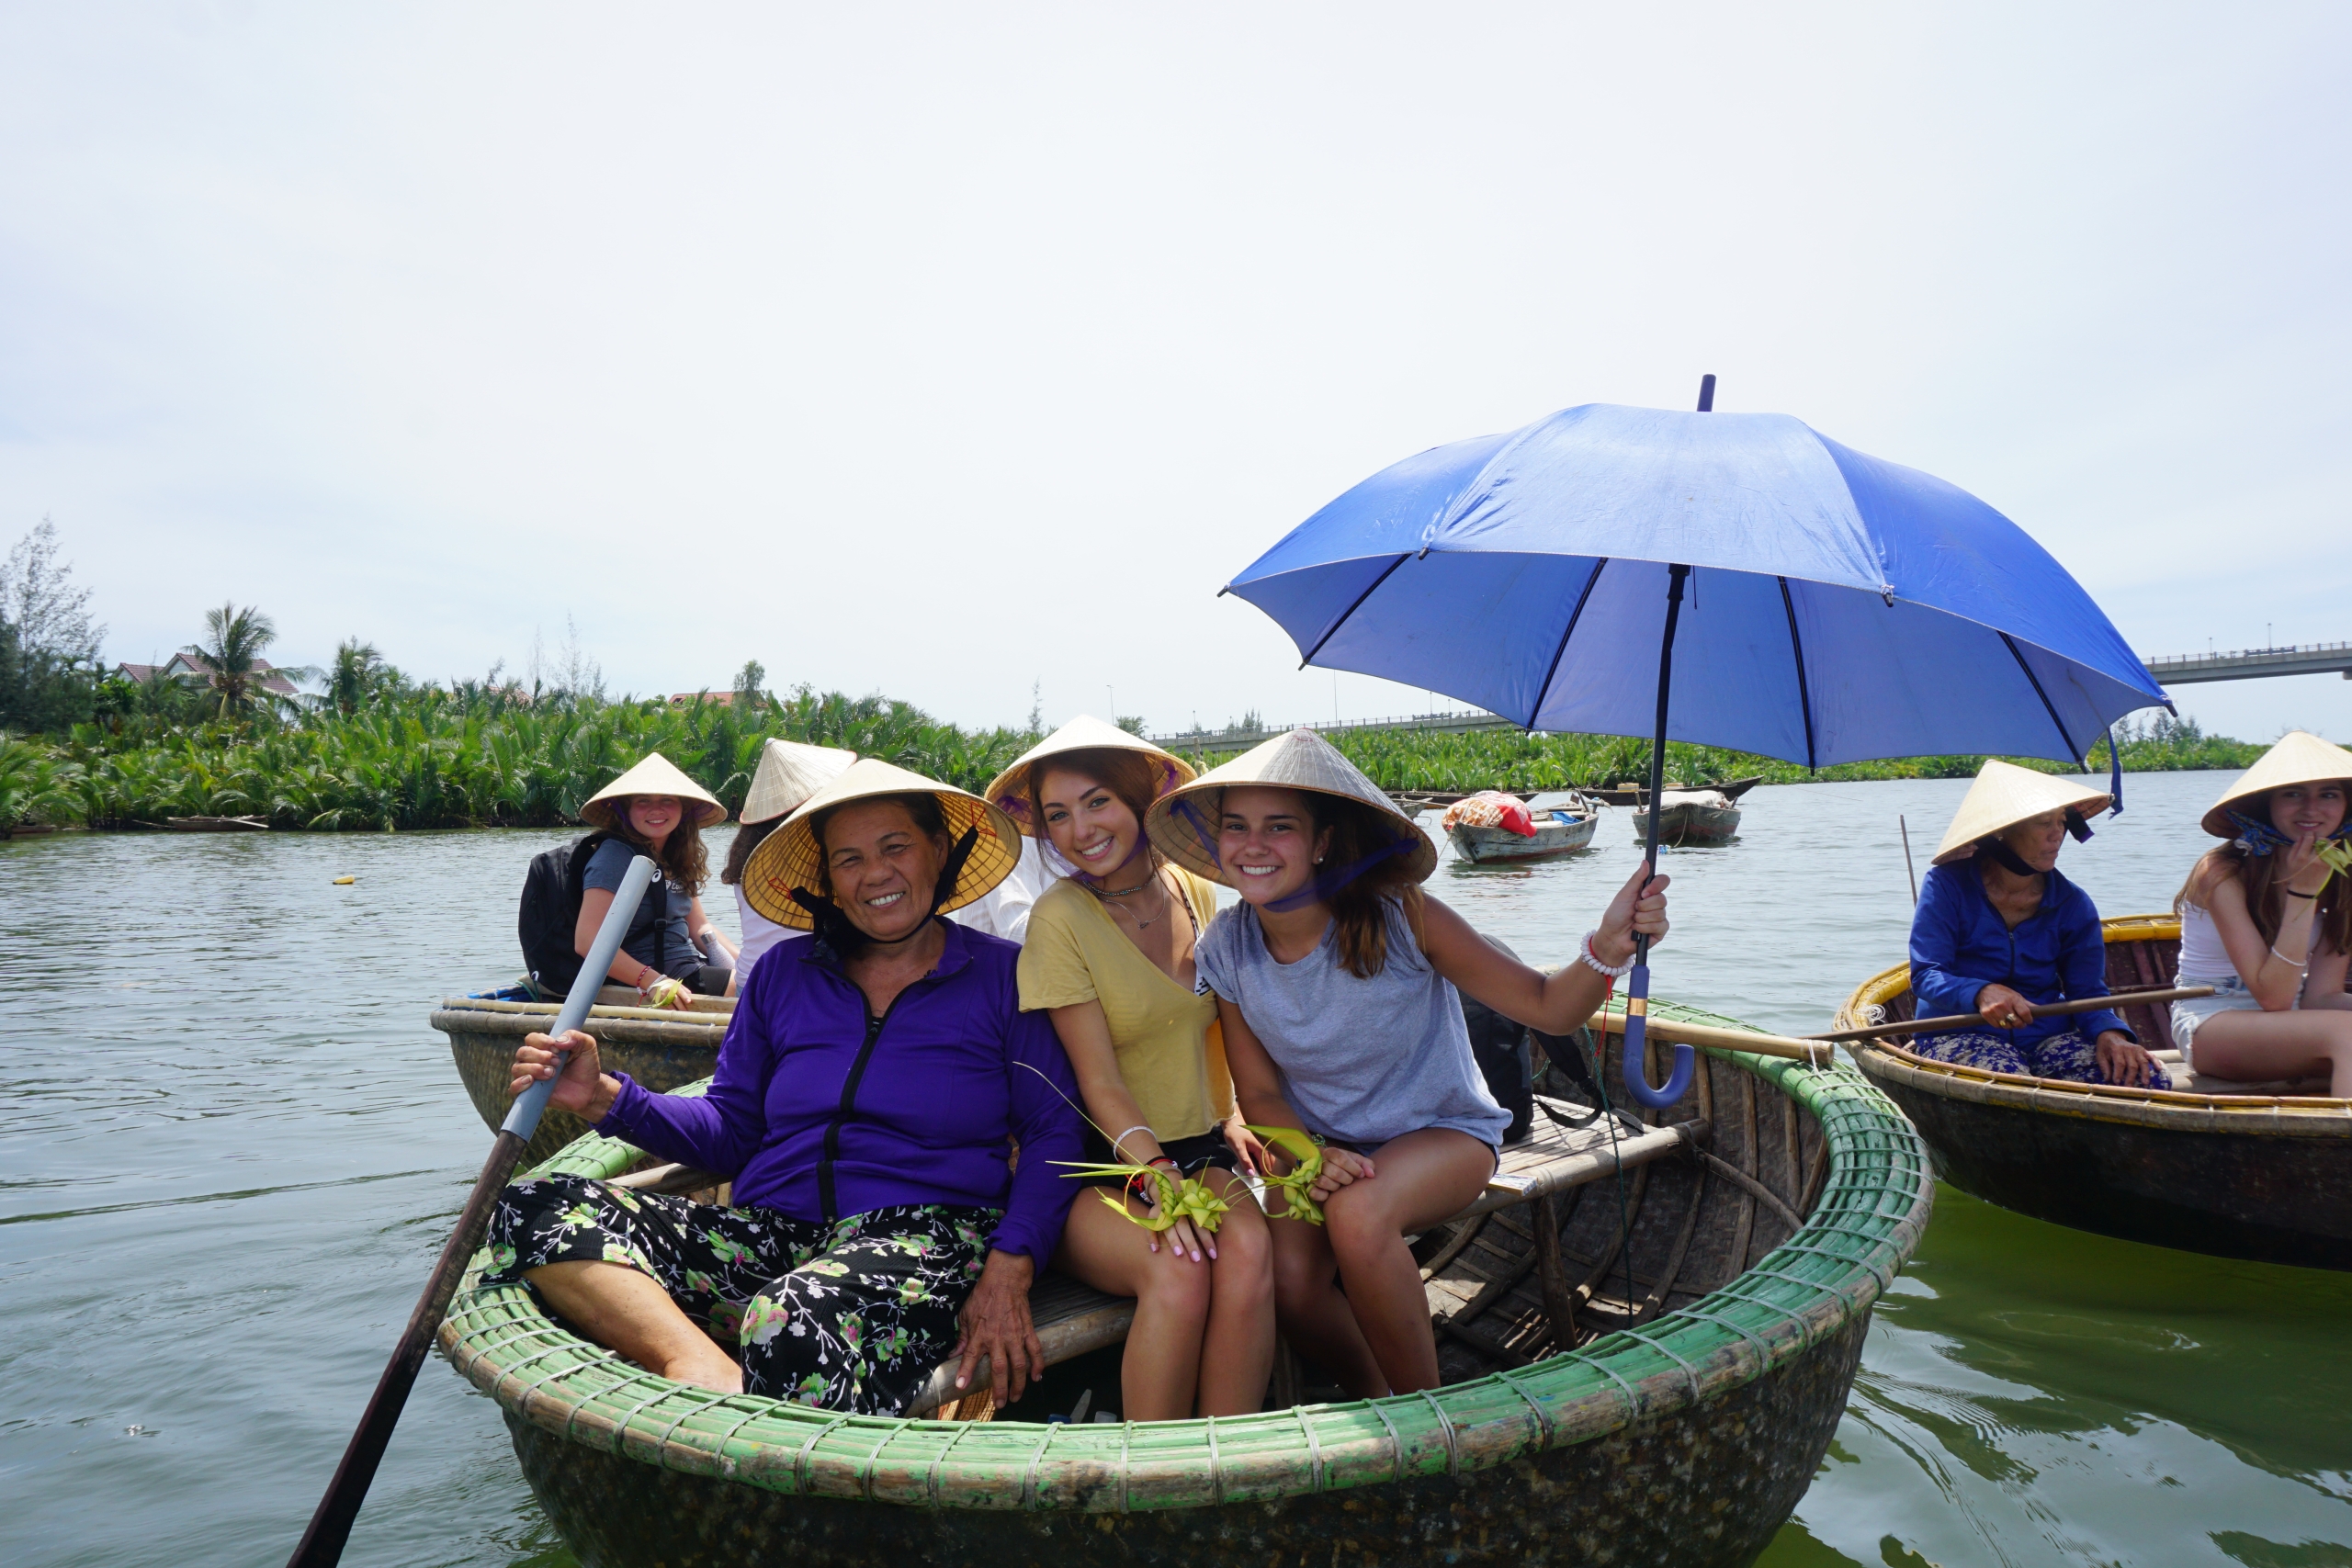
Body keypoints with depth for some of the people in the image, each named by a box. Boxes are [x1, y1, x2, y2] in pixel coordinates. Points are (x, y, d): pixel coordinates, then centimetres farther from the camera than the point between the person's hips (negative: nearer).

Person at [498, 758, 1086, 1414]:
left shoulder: (1003, 975, 6)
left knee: (794, 1325, -40)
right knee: (533, 1209, -15)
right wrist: (605, 1099, 2)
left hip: (924, 1234, -5)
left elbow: (1055, 1134, 0)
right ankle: (713, 1375, -31)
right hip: (769, 1232, 6)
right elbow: (730, 1131, 17)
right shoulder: (784, 974, 18)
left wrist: (1009, 1269, -14)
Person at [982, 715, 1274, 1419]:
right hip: (1098, 1168, -3)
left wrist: (1232, 1118, 7)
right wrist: (1154, 1176, -29)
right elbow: (1098, 1078, -15)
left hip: (1200, 1151, 4)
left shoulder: (1193, 892, 5)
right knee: (1178, 1270, -33)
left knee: (1249, 1251, -29)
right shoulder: (1060, 917, -10)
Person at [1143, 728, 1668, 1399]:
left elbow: (1548, 1008, -17)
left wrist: (1608, 946, -38)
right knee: (1288, 1279, -26)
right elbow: (1259, 1095, -2)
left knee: (1358, 1214, -34)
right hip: (1317, 1145, 3)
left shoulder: (1397, 917, -22)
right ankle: (1373, 1402, 6)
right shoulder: (1226, 949, -11)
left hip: (1442, 1132, -2)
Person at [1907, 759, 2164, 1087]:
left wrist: (2110, 1032, -21)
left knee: (2150, 1080, -19)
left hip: (2047, 1033, 5)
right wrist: (1981, 993, -35)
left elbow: (2088, 992, 3)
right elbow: (1925, 975, -14)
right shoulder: (1947, 885, -8)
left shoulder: (2073, 905, 5)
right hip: (1958, 1033, -5)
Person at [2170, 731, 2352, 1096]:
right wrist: (2302, 891, -24)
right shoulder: (2221, 874, -15)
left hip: (2291, 1025, 6)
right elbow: (2273, 998, -20)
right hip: (2211, 1023, -6)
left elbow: (2321, 996, -6)